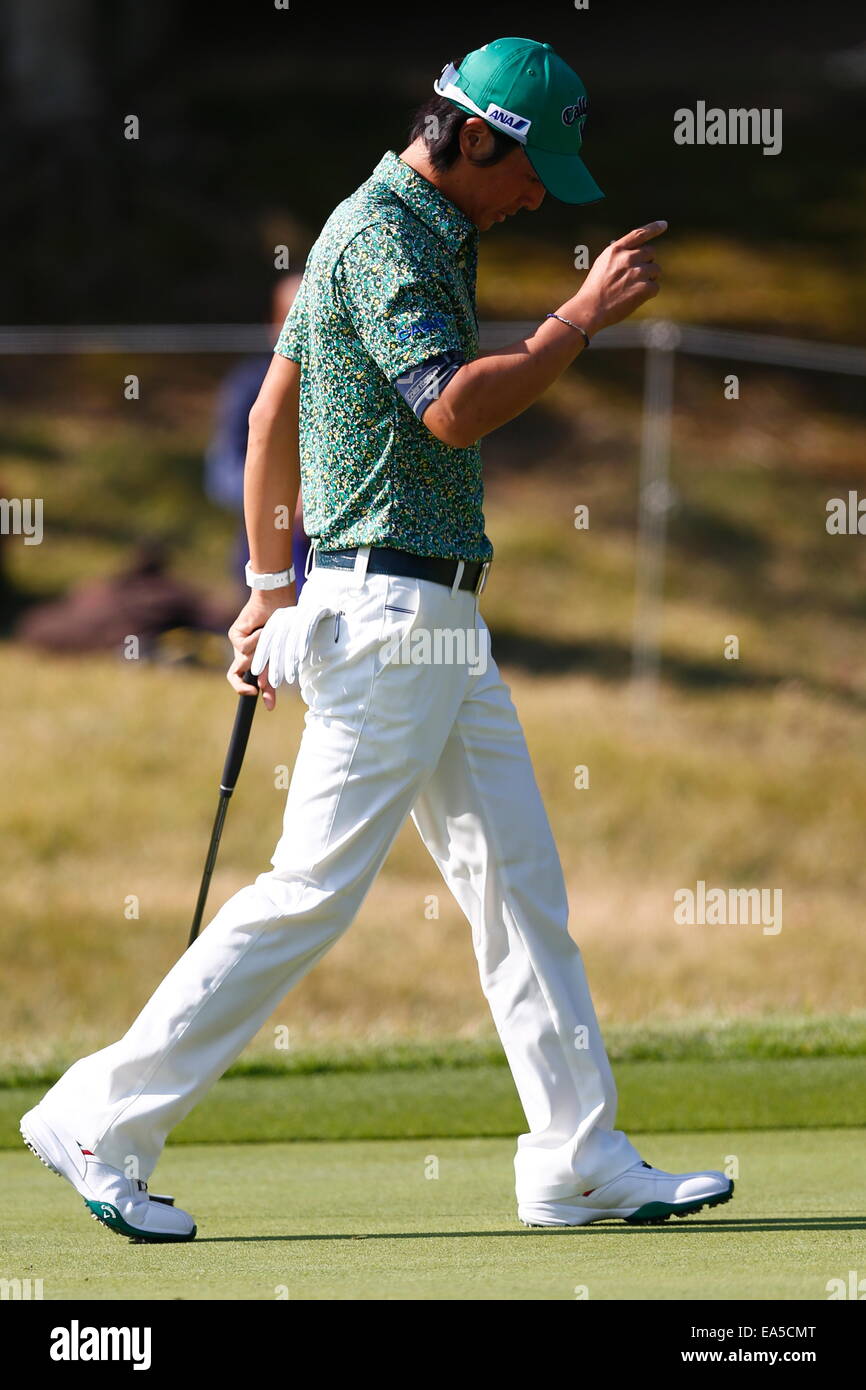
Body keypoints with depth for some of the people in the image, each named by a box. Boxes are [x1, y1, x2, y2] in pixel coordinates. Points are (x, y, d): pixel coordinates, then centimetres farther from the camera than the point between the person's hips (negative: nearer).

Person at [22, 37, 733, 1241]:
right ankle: (103, 1124, -2)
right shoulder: (384, 236, -15)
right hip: (393, 610, -11)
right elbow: (453, 409, -27)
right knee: (316, 890, -8)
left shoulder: (417, 229, 17)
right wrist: (584, 317, -20)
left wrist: (270, 586, 23)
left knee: (519, 877, 9)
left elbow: (274, 408, 21)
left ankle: (582, 1164, 11)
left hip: (440, 621, 11)